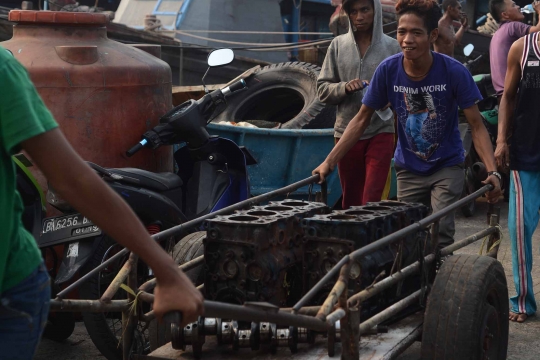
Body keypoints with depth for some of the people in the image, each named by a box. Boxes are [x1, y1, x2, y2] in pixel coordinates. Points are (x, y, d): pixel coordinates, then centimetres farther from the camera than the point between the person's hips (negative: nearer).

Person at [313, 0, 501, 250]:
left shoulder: (453, 71, -20)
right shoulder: (388, 70, -15)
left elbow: (476, 126, -16)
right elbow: (362, 119, -4)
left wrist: (492, 172, -30)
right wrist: (329, 162, -8)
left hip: (447, 166, -2)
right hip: (408, 169, 2)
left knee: (440, 233, -17)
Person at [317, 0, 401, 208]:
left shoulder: (392, 47, 1)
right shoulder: (338, 45, 5)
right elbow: (323, 89, 5)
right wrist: (344, 88, -12)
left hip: (381, 132, -2)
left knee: (371, 200, -9)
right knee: (350, 200, 11)